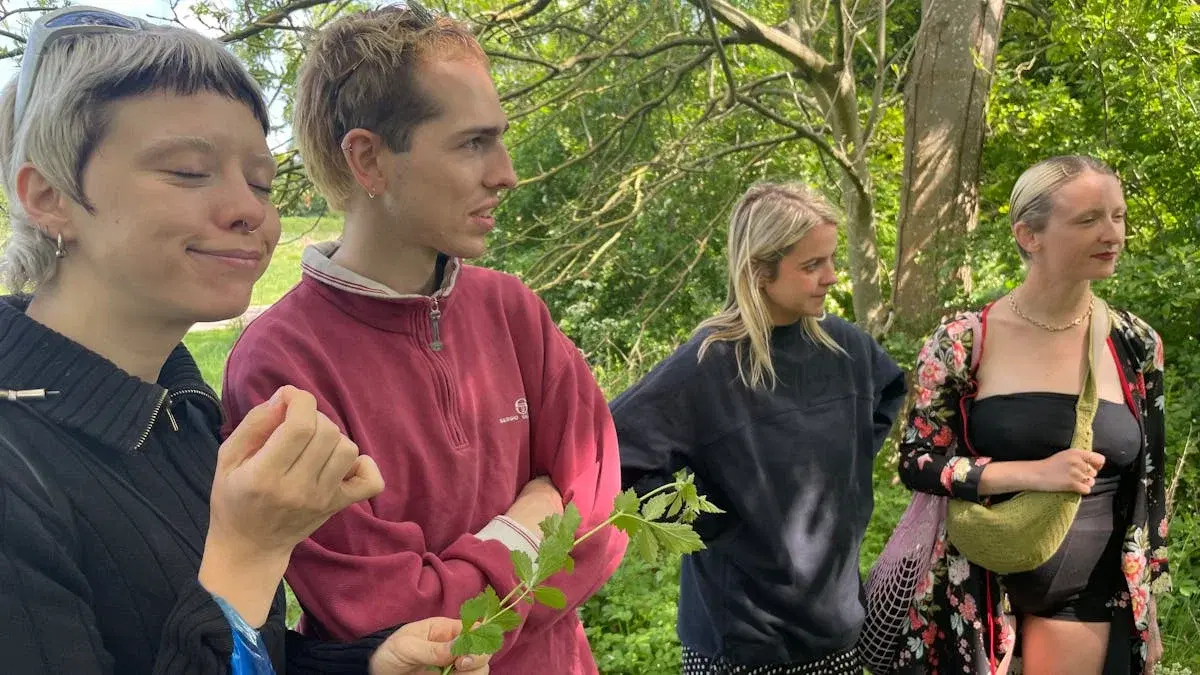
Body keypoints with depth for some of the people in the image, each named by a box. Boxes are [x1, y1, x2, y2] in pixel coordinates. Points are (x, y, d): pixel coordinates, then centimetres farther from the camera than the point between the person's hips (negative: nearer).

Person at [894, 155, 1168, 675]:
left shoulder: (1137, 346, -3)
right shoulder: (963, 340, -12)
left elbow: (1147, 483, 6)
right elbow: (916, 462, -10)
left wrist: (1146, 608, 10)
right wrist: (1036, 472, -23)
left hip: (1087, 598, 2)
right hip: (975, 589, -2)